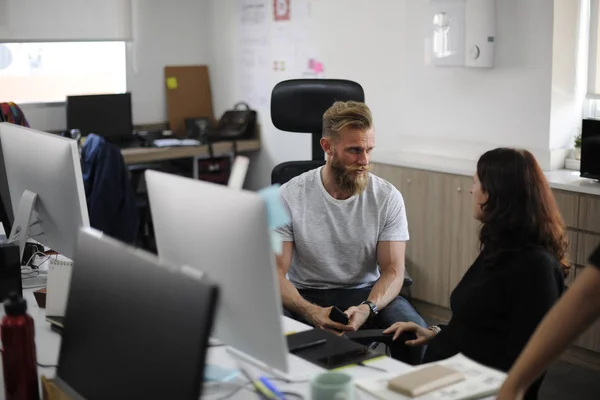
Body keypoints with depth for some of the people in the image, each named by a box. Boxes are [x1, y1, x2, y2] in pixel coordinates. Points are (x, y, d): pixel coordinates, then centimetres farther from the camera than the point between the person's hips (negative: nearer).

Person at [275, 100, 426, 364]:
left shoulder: (388, 197, -6)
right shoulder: (290, 197, -10)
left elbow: (392, 270, -6)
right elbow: (275, 271, -12)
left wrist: (367, 308, -28)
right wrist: (311, 312, -31)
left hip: (366, 292, 2)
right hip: (305, 295, -1)